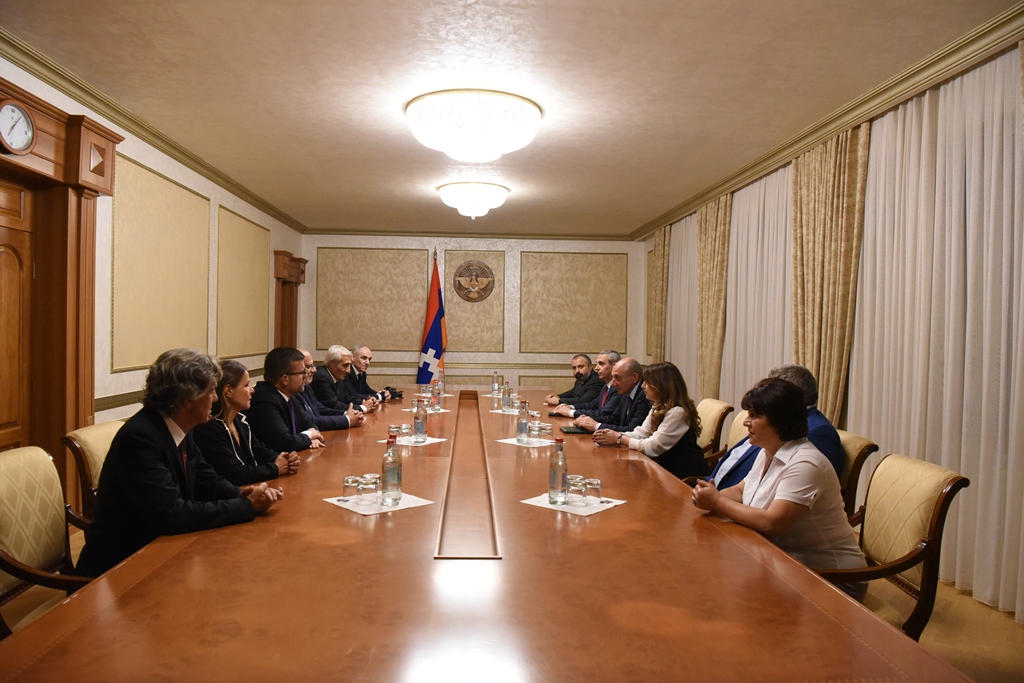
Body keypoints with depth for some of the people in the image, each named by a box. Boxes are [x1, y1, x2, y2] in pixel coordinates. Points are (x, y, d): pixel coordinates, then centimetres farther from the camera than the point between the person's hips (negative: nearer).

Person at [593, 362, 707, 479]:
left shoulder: (677, 412, -21)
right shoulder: (658, 407, 9)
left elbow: (653, 447, -21)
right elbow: (640, 433, 5)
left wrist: (619, 439, -14)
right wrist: (614, 435, -12)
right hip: (668, 468, 7)